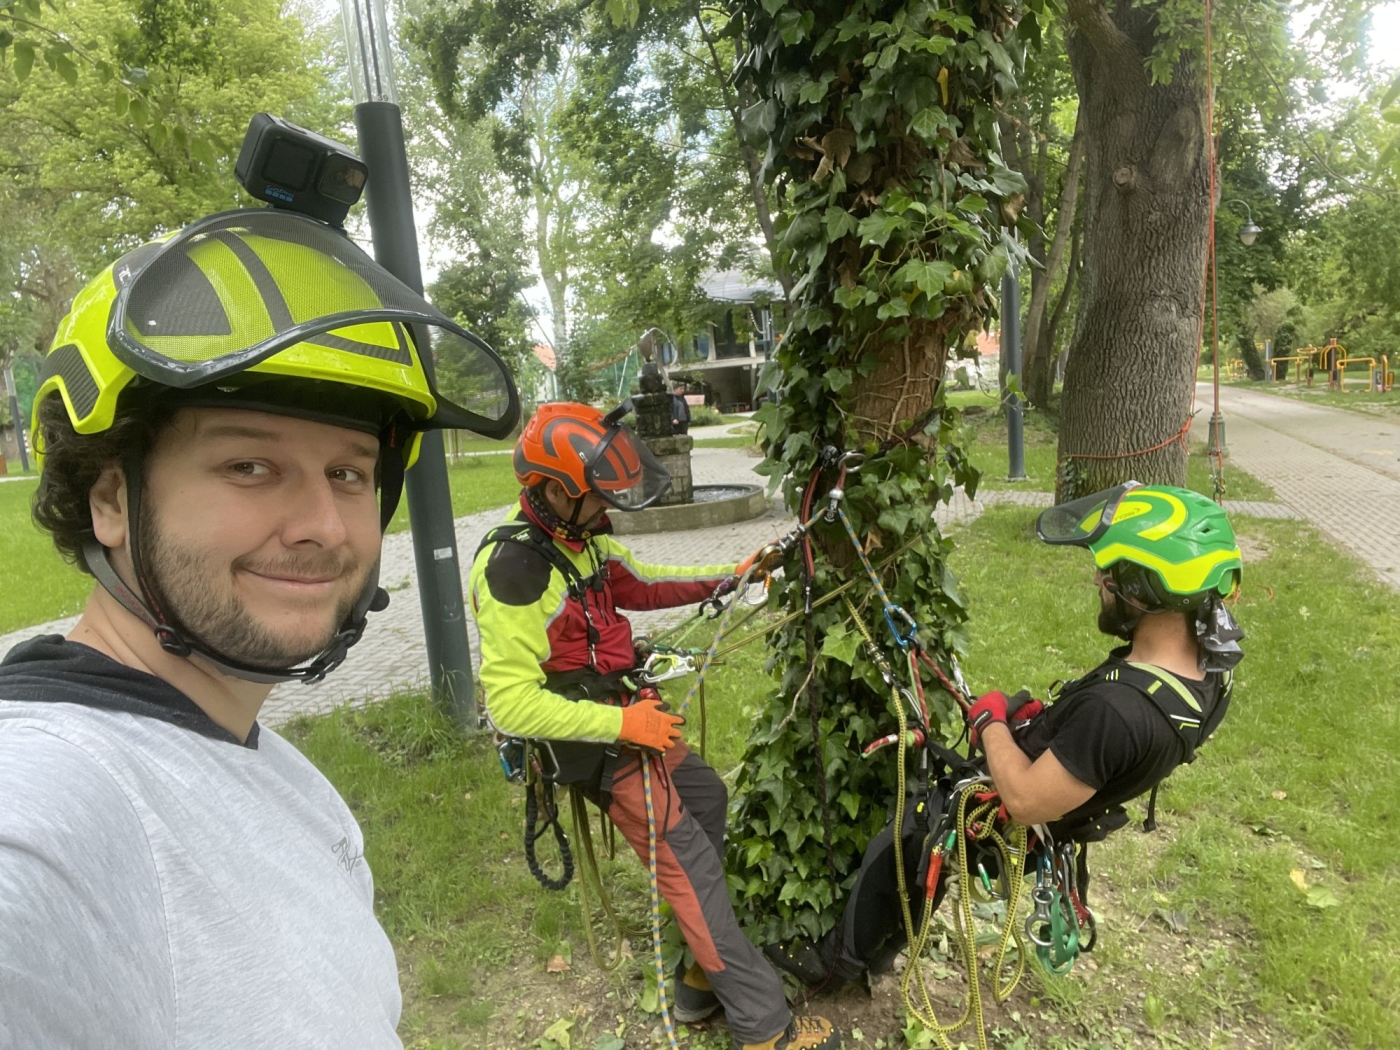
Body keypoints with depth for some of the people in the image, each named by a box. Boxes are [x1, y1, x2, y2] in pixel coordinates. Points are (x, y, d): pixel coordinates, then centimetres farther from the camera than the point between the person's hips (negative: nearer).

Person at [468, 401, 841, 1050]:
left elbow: (641, 583, 16)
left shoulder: (581, 541, 0)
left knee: (707, 798, 21)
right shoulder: (512, 569, -27)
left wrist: (730, 575, 12)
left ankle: (703, 977, 35)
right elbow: (510, 703, -27)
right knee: (689, 863, -4)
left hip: (626, 716, 10)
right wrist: (621, 724, -26)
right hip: (596, 746, -10)